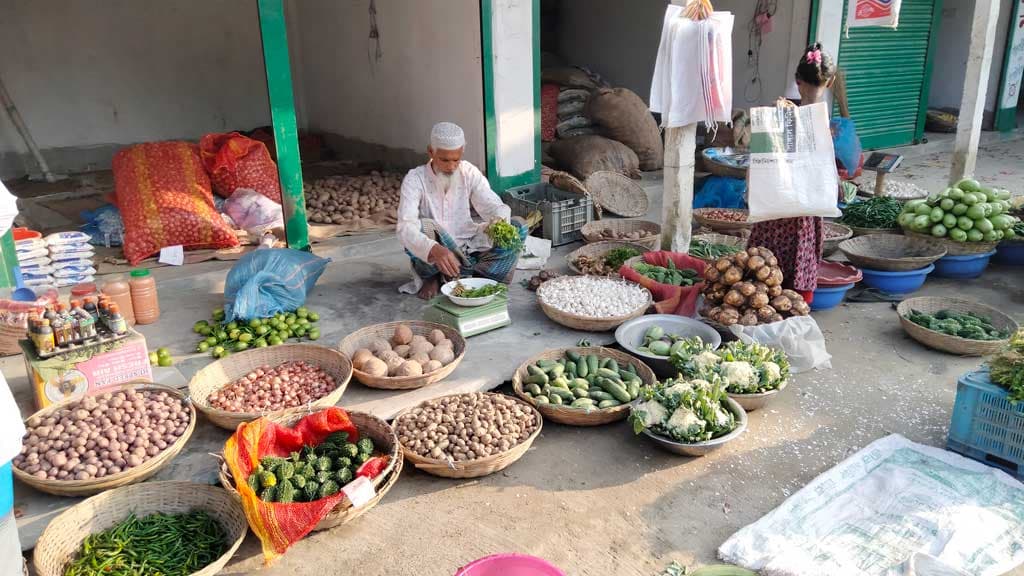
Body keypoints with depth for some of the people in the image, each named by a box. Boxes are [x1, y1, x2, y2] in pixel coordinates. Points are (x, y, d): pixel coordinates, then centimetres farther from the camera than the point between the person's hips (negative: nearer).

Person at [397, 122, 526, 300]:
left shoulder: (469, 173, -5)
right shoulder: (415, 179, -16)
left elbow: (493, 205, -12)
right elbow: (405, 227, -28)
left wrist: (499, 221, -38)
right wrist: (434, 250, -48)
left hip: (467, 246, 4)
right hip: (431, 256, -4)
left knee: (518, 228, -14)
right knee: (423, 228, -36)